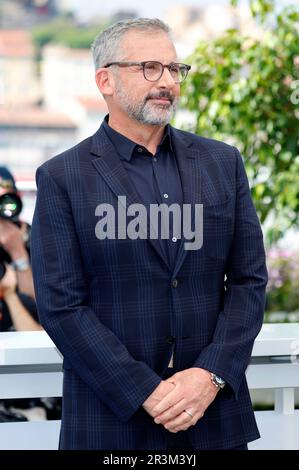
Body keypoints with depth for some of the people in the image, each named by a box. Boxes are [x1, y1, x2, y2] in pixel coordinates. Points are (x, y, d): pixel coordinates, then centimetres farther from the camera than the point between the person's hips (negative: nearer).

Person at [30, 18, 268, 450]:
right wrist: (147, 393, -15)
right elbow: (61, 306, -8)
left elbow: (249, 279, 4)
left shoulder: (223, 163, 8)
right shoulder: (61, 178, -3)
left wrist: (211, 374, -10)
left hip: (217, 414, 3)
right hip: (112, 420, -3)